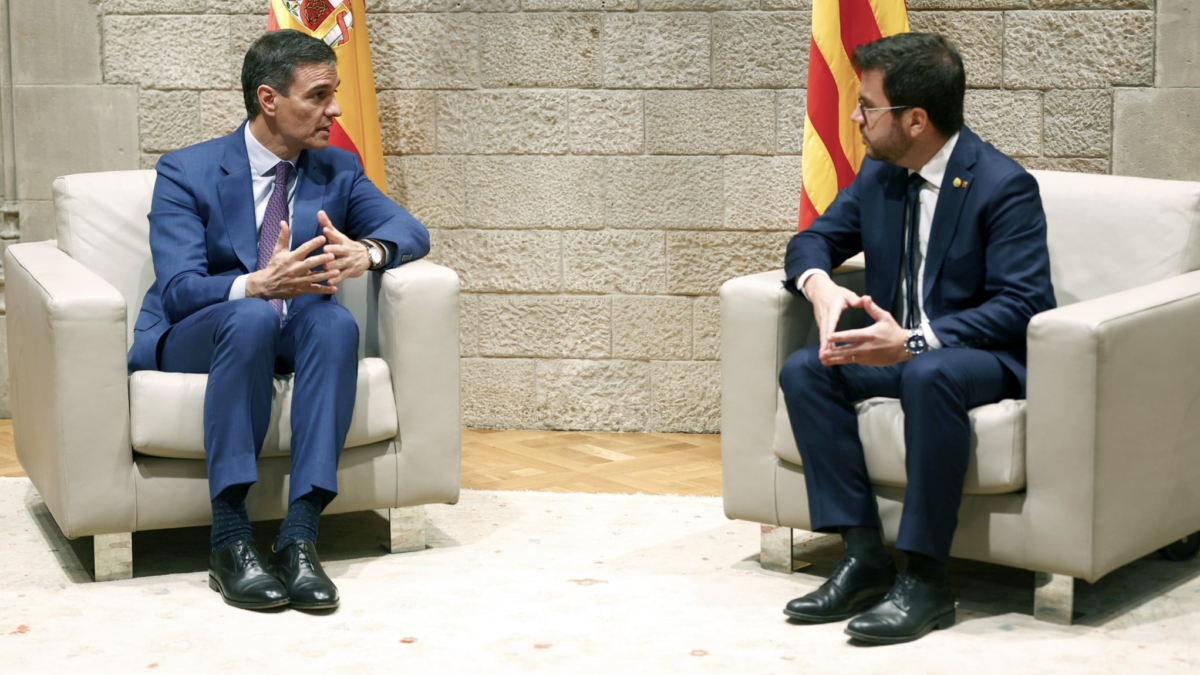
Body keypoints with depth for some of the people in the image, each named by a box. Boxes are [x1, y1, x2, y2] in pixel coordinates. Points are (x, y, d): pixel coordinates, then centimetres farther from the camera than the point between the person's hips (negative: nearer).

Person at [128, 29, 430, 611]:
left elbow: (410, 230, -4)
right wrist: (257, 285, -39)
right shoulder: (186, 172, -6)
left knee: (335, 320, -32)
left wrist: (366, 251, -29)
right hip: (188, 341, -3)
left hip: (292, 337, 3)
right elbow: (178, 289, -17)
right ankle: (229, 540, -36)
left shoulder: (339, 171, 7)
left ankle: (299, 534, -37)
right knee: (251, 317, -38)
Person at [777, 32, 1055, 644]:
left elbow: (1021, 305, -22)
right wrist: (820, 285, -14)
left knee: (930, 376, -39)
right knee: (803, 370, -18)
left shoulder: (1003, 186, -16)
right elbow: (815, 239, 13)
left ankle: (925, 577, -31)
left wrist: (914, 341, -33)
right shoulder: (878, 174, 7)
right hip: (898, 347, 7)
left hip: (985, 356, -7)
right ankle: (863, 556, -18)